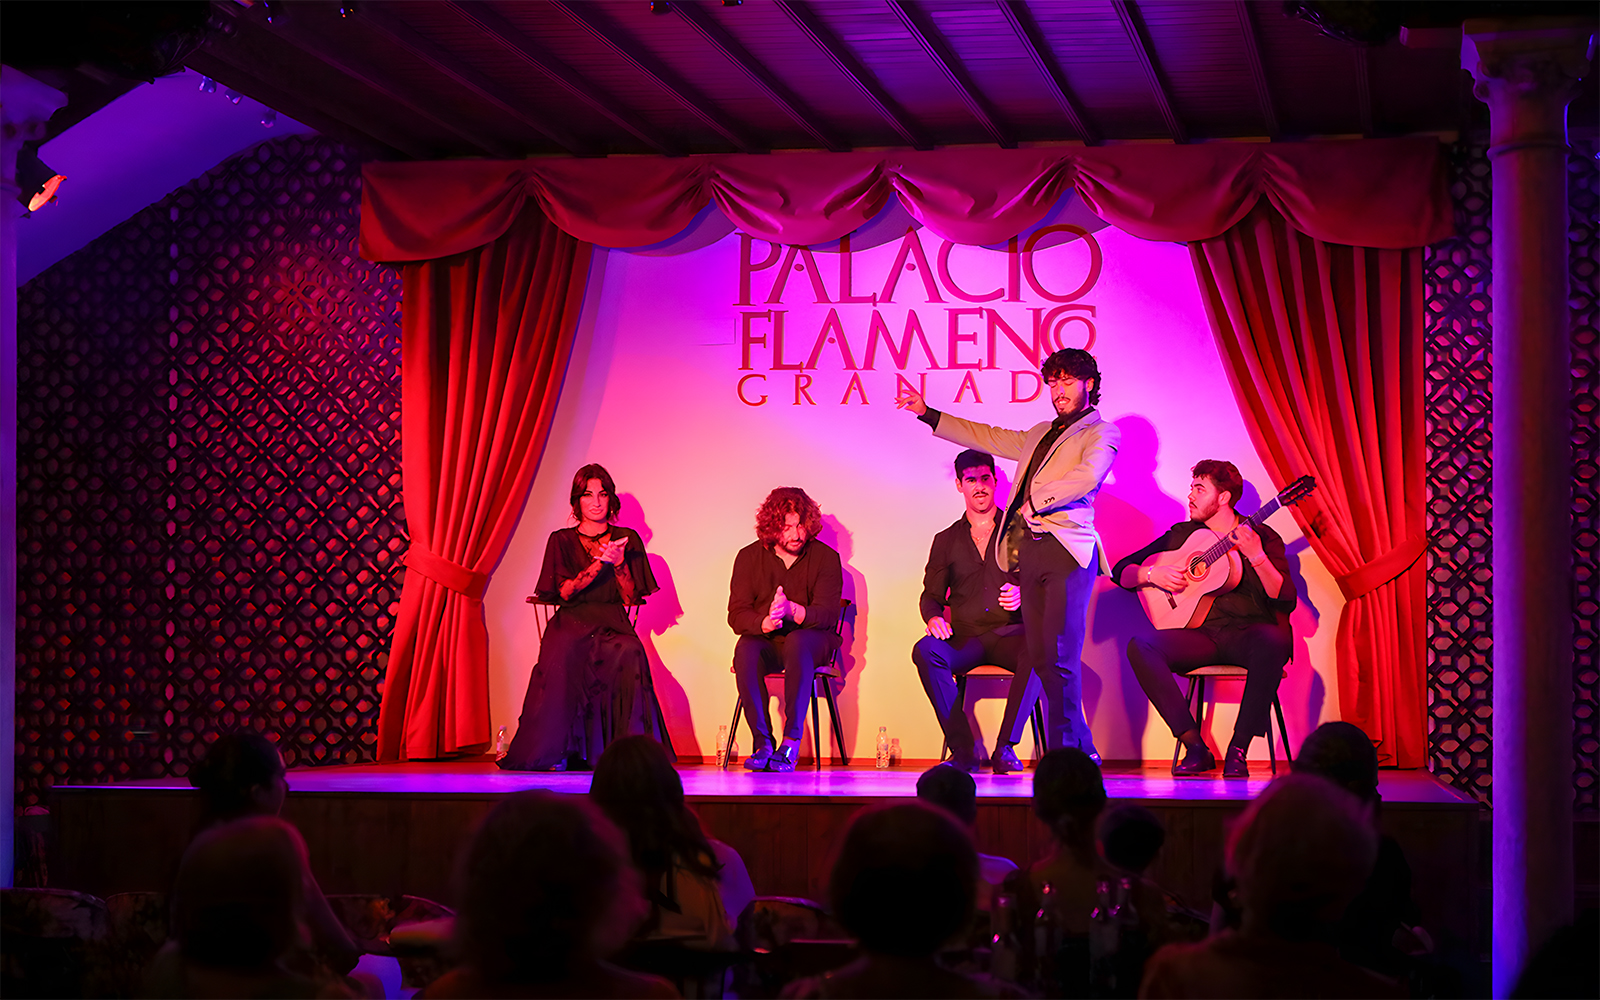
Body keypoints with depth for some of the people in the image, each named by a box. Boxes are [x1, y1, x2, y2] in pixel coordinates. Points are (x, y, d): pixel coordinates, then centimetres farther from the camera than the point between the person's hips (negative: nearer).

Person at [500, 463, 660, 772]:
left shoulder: (627, 539, 15)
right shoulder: (562, 541, 12)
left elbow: (631, 598, 8)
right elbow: (565, 591, -3)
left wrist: (620, 564, -9)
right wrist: (600, 563, -13)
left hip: (613, 626, 1)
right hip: (572, 623, -1)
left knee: (629, 653, -36)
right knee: (562, 656, -36)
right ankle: (555, 752, -32)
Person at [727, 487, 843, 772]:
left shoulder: (826, 557, -3)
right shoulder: (749, 557, 1)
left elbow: (827, 614, -13)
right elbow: (736, 615, -6)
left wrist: (793, 611, -34)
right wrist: (765, 622, -30)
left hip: (812, 640, -1)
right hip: (766, 641, 1)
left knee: (798, 642, -37)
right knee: (745, 650, -33)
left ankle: (792, 742, -37)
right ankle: (762, 742, -30)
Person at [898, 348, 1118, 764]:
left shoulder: (1102, 432, 5)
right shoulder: (1039, 434, 28)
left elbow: (1087, 476, -13)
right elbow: (988, 437, 37)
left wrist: (1036, 502, -9)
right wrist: (928, 413, 39)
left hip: (1068, 550, -7)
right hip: (1029, 553, 7)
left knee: (1059, 657, -14)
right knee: (1040, 659, 1)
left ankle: (1065, 750, -10)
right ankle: (1082, 750, 7)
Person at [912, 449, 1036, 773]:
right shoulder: (946, 540, 18)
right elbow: (931, 594, 16)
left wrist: (1022, 595, -15)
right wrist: (933, 617, -8)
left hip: (1011, 635, -2)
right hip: (965, 639, 2)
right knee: (925, 650, -32)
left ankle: (1005, 747, -30)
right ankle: (962, 751, -29)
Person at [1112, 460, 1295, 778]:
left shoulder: (1263, 537, 5)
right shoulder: (1181, 535, 15)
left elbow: (1285, 601, -7)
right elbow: (1122, 571, 16)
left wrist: (1256, 557, -21)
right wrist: (1151, 574, -5)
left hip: (1247, 634, -3)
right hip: (1201, 636, 3)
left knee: (1274, 641, -39)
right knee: (1140, 646, -26)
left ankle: (1238, 750, -28)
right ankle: (1195, 747, -23)